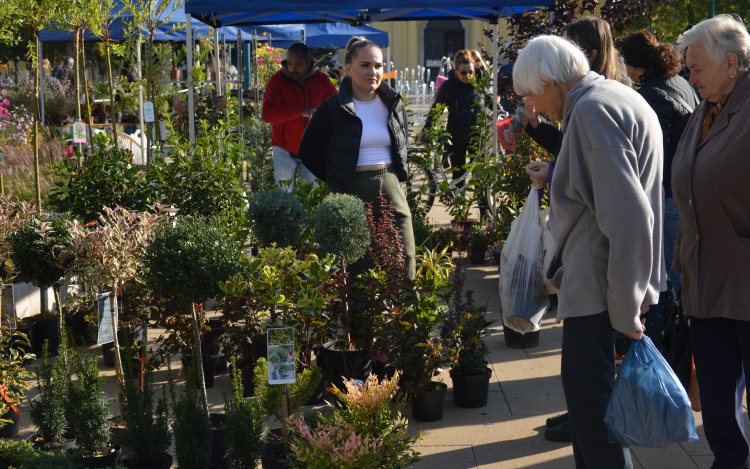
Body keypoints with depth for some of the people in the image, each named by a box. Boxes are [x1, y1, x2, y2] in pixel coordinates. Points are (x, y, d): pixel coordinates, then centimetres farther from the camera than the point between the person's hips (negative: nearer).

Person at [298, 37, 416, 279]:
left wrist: (396, 176, 11)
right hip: (352, 193, -3)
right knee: (359, 270, -1)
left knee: (404, 268, 1)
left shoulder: (393, 104, 9)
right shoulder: (333, 108, -4)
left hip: (392, 189, 4)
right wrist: (336, 180, 0)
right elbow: (308, 152, 2)